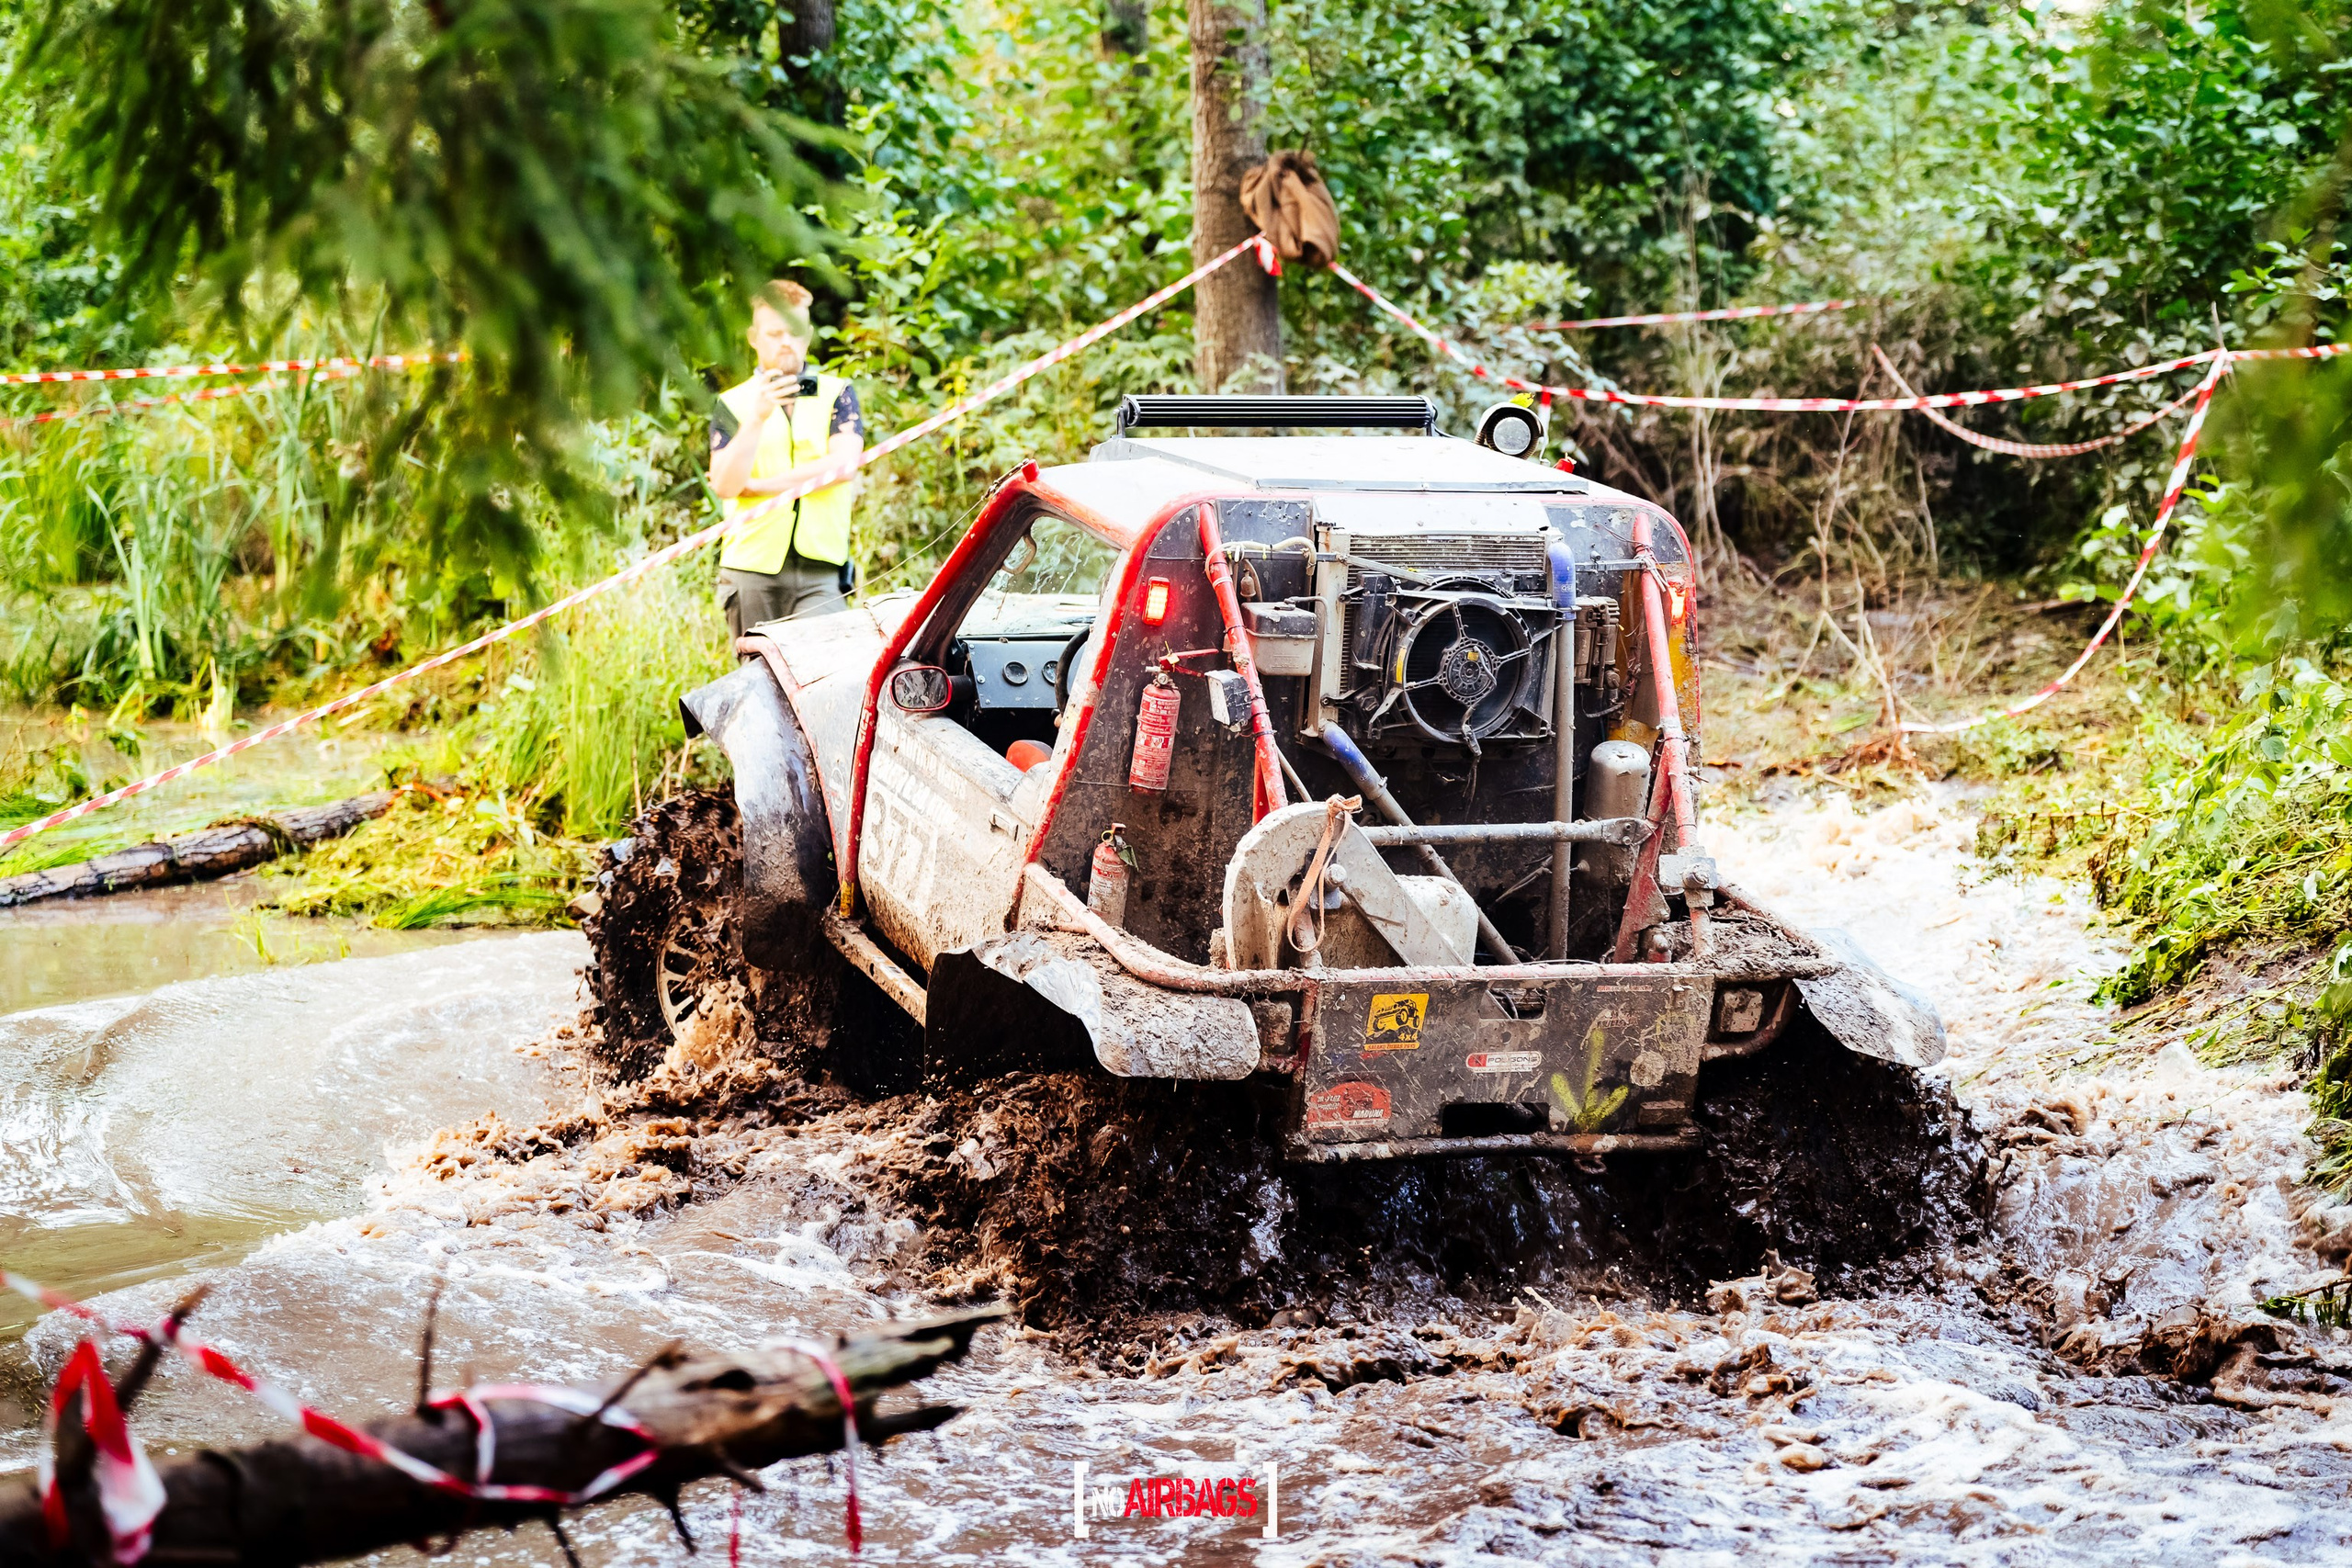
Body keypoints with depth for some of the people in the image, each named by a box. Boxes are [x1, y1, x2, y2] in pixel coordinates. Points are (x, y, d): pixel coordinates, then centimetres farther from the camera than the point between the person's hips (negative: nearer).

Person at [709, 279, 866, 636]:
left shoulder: (837, 395, 12)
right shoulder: (733, 404, 10)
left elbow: (844, 465, -3)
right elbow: (725, 486, -3)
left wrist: (757, 486, -3)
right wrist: (757, 418, -17)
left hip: (820, 570, 0)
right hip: (752, 567, 0)